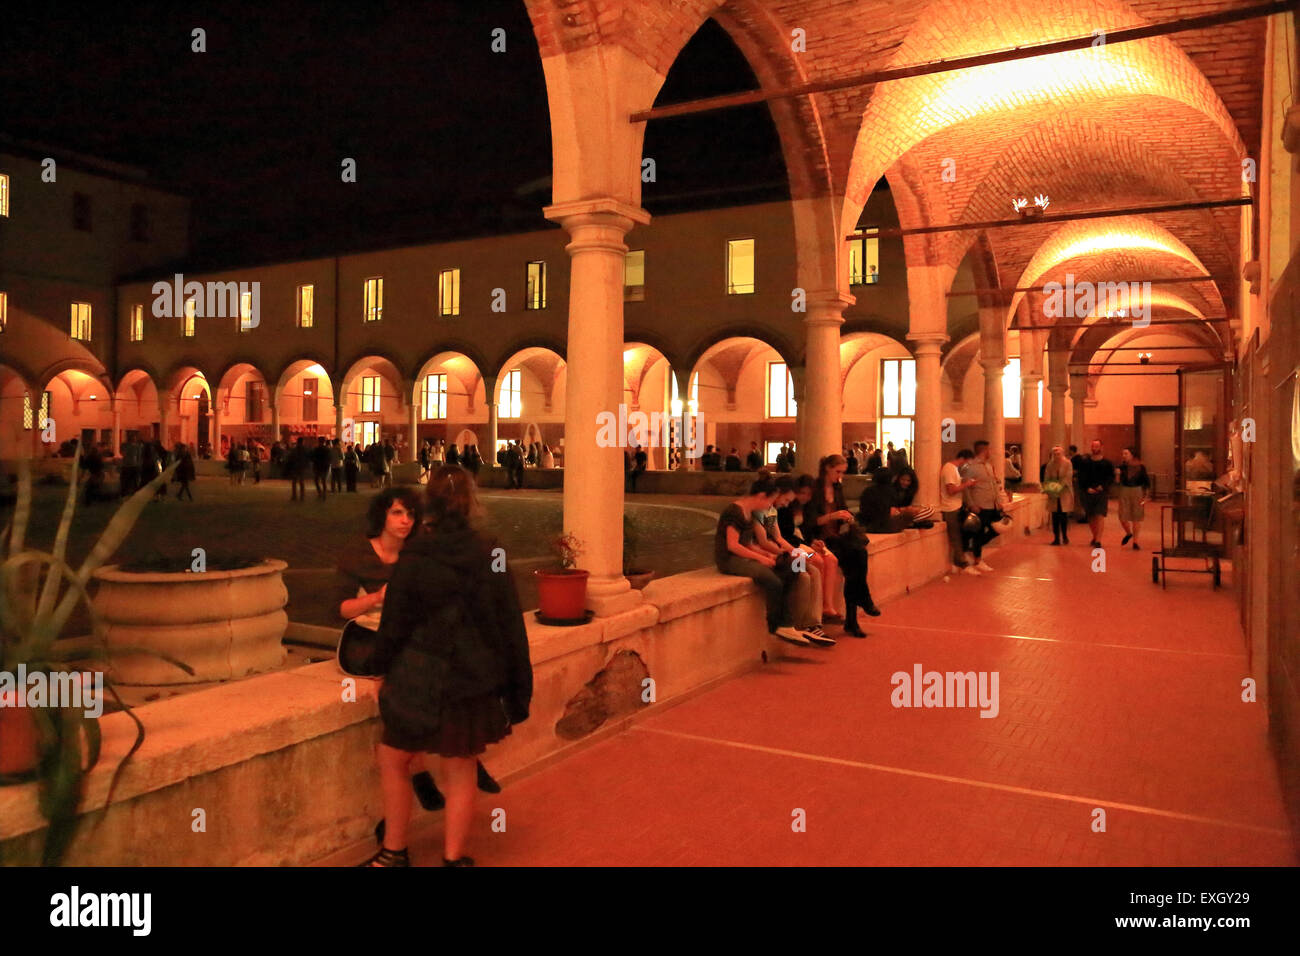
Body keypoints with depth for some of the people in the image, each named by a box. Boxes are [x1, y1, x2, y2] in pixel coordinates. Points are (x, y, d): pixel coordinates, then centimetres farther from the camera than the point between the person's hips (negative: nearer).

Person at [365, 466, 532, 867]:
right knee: (461, 770, 16)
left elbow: (394, 625, -5)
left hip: (420, 681, -2)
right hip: (475, 683, 2)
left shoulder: (413, 559, -12)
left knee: (394, 759, 19)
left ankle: (394, 852, 28)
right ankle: (454, 857, 23)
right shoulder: (491, 557, -5)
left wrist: (382, 668, 13)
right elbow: (512, 627, -2)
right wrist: (518, 689, 7)